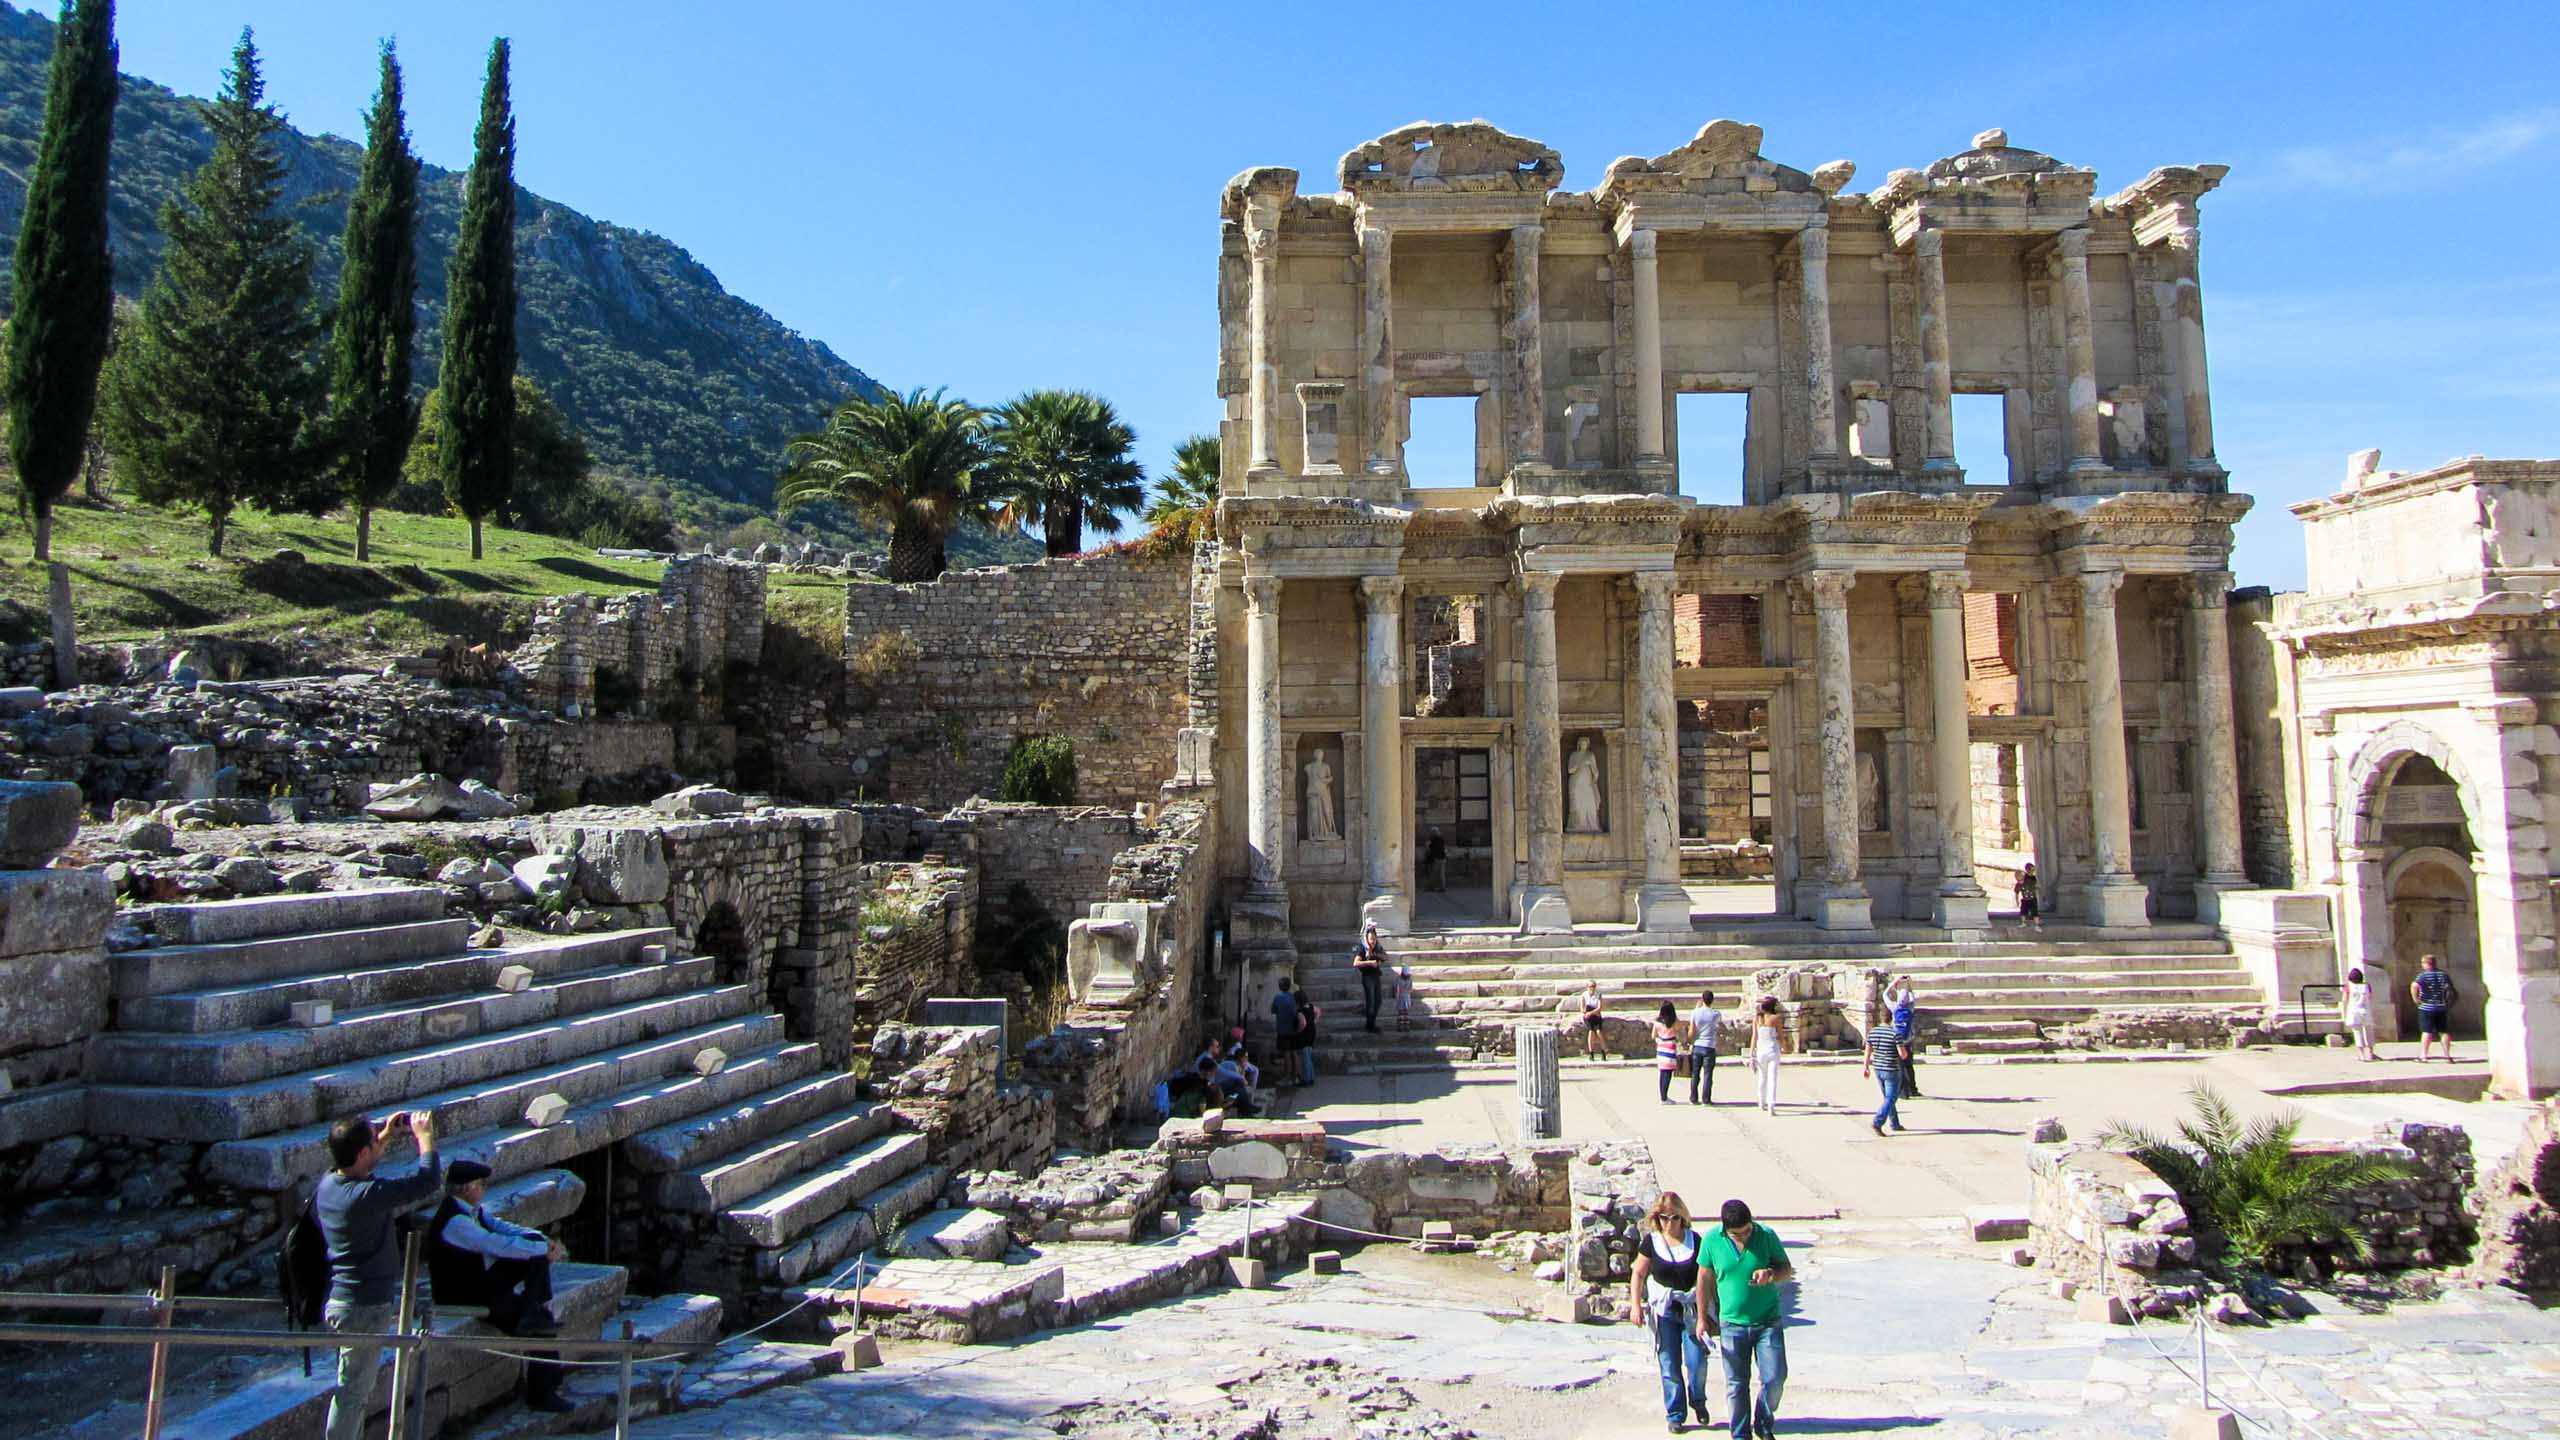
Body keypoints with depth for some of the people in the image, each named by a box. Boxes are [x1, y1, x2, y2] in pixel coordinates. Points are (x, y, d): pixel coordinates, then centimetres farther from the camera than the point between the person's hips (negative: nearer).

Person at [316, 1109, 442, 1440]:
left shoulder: (328, 1183, -1)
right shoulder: (368, 1194, -29)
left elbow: (355, 1165, 24)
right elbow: (429, 1181, -25)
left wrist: (386, 1136, 18)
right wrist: (424, 1136, -12)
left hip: (341, 1298, 9)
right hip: (365, 1307, -9)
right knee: (353, 1391, 3)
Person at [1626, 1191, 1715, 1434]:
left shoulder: (1694, 1240, -7)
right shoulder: (1652, 1242, -4)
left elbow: (1703, 1279, -7)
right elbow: (1638, 1274, 3)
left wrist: (1702, 1317, -10)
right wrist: (1635, 1305, -7)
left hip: (1692, 1307, -1)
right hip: (1663, 1310, 1)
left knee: (1697, 1362, -6)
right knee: (1669, 1366, 3)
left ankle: (1698, 1402, 24)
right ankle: (1675, 1415, 18)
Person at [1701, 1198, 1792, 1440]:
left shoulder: (1766, 1235, -10)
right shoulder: (1712, 1240, -9)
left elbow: (1787, 1270, 1)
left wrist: (1771, 1275, -22)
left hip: (1768, 1322, 0)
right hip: (1732, 1324, 0)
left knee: (1775, 1379, -1)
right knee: (1736, 1385, 7)